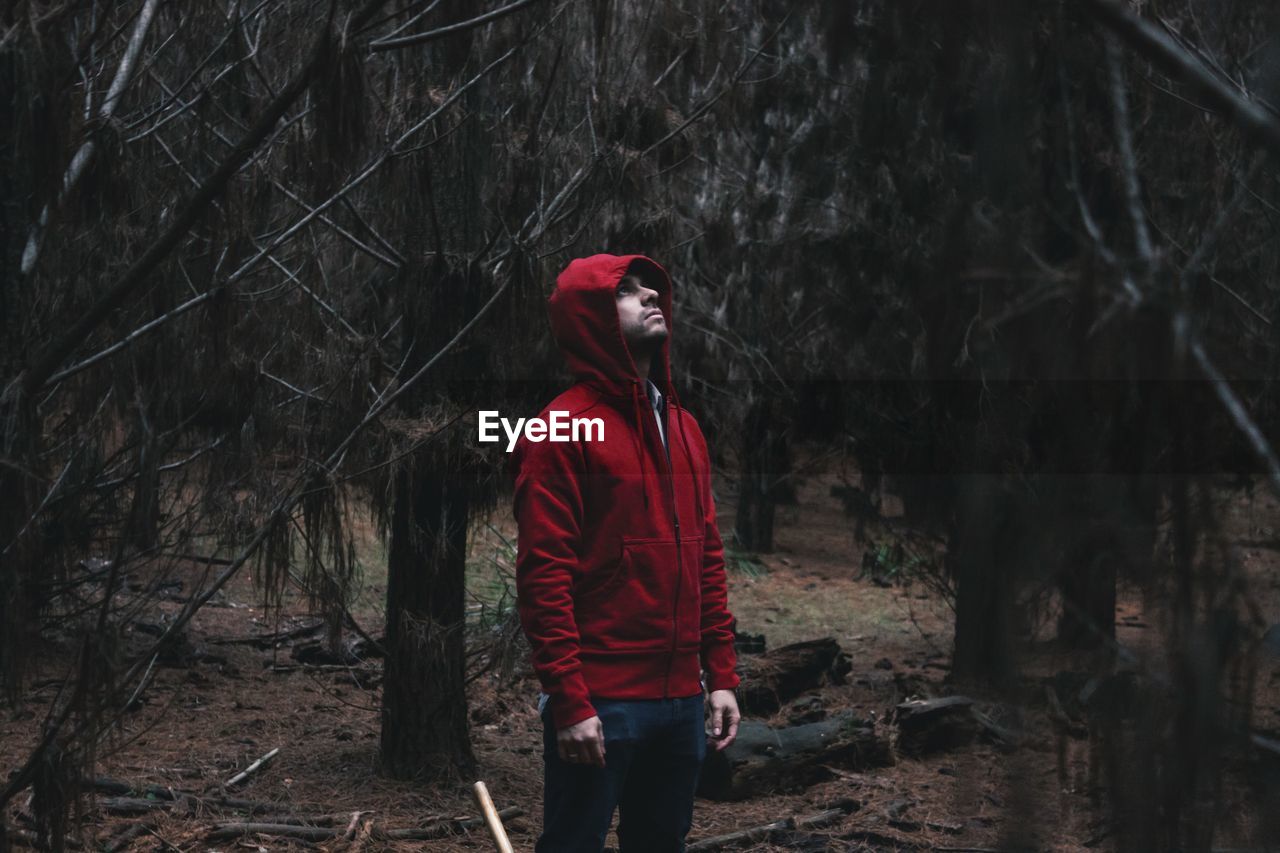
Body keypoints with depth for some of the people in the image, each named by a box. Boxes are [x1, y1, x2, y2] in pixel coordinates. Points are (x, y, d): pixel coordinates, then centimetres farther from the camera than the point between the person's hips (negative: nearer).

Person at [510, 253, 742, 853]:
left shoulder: (682, 426, 14)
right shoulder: (565, 429, -8)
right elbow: (542, 574, -13)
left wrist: (721, 676, 12)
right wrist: (568, 701, -18)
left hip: (682, 700, 7)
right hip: (600, 703, -7)